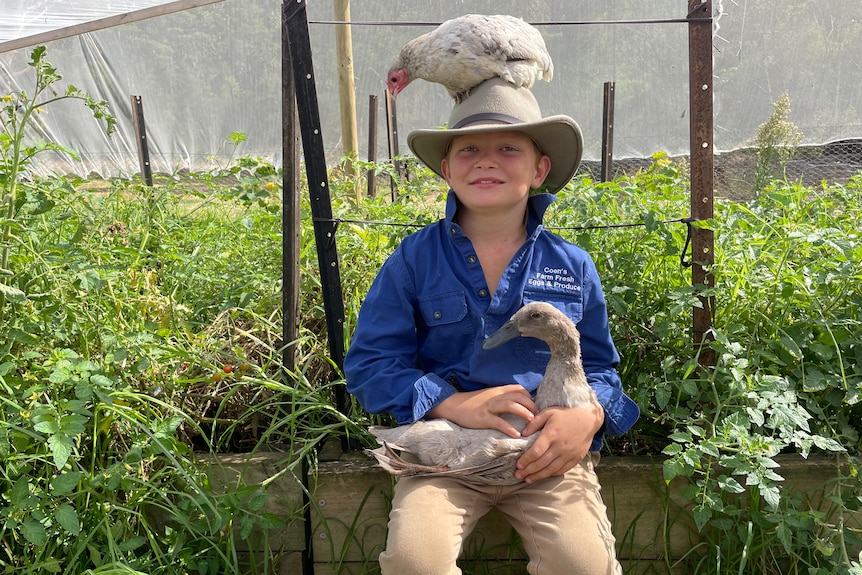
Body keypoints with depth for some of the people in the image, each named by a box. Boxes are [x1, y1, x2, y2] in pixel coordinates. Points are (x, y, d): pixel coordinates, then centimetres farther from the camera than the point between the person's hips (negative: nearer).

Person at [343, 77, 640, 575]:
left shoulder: (573, 267, 5)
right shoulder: (415, 259, 0)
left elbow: (599, 367, 12)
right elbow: (369, 363, -1)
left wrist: (589, 415, -13)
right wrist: (453, 403, -16)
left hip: (548, 452, 1)